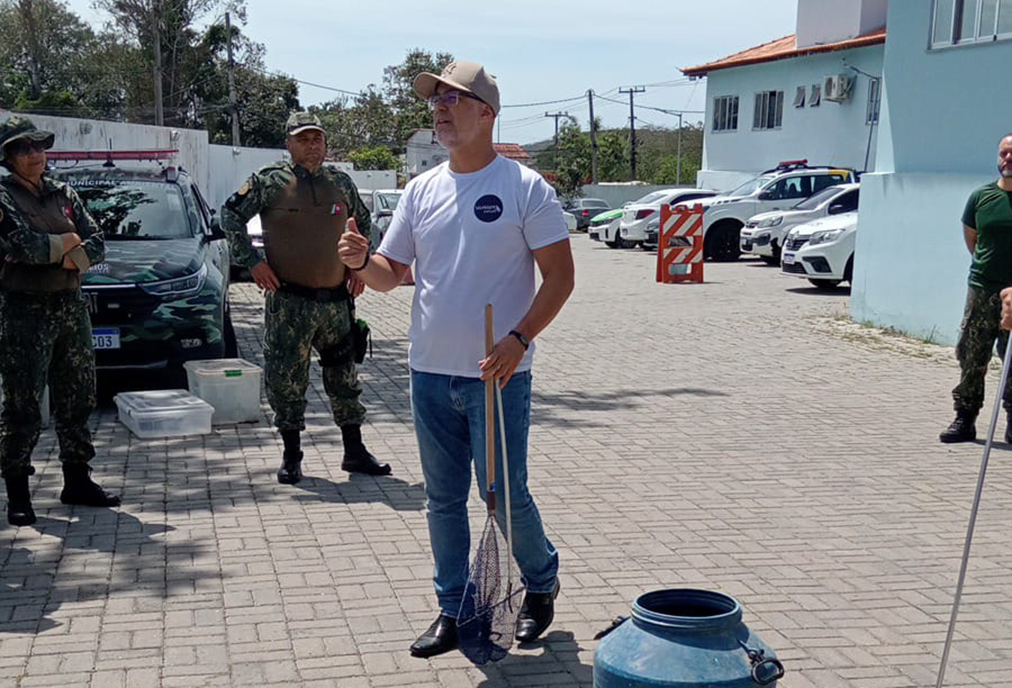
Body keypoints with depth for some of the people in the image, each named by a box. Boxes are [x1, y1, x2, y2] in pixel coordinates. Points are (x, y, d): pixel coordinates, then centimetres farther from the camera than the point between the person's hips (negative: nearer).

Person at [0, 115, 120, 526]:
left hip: (70, 307, 6)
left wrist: (73, 258, -13)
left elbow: (97, 245, 6)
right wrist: (67, 242, -6)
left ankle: (77, 482, 22)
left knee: (77, 400, 11)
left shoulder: (63, 194, 12)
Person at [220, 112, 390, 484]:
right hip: (288, 302, -4)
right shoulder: (271, 181, -4)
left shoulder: (341, 182, 8)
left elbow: (363, 222, 24)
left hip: (336, 300, 4)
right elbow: (230, 215, -1)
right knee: (286, 379, 1)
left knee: (345, 377, 10)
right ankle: (291, 457, 15)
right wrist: (251, 260, -7)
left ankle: (355, 452, 21)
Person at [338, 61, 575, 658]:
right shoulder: (422, 190, 9)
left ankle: (542, 584, 30)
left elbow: (560, 275, -8)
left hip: (498, 376, -5)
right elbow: (390, 275, 11)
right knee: (444, 499, 12)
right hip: (430, 373, 5)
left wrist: (519, 338, -20)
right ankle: (453, 613, 26)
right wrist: (361, 260, -12)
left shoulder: (525, 187, -6)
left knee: (505, 495, 1)